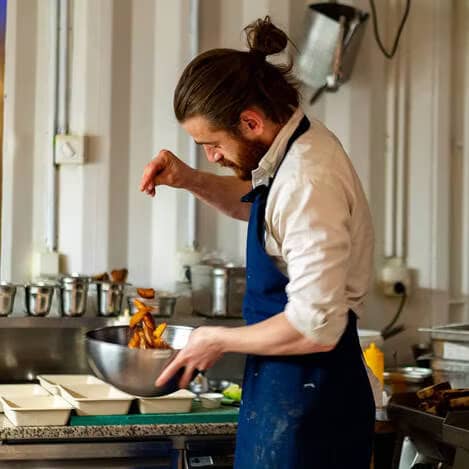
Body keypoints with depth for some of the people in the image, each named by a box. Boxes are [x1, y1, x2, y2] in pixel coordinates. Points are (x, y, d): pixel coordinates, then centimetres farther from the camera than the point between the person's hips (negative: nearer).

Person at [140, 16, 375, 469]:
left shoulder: (309, 181, -25)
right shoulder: (297, 147, 4)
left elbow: (315, 327, -28)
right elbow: (253, 200, 28)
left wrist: (218, 340, -13)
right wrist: (191, 180, 8)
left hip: (306, 394, -9)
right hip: (289, 385, 9)